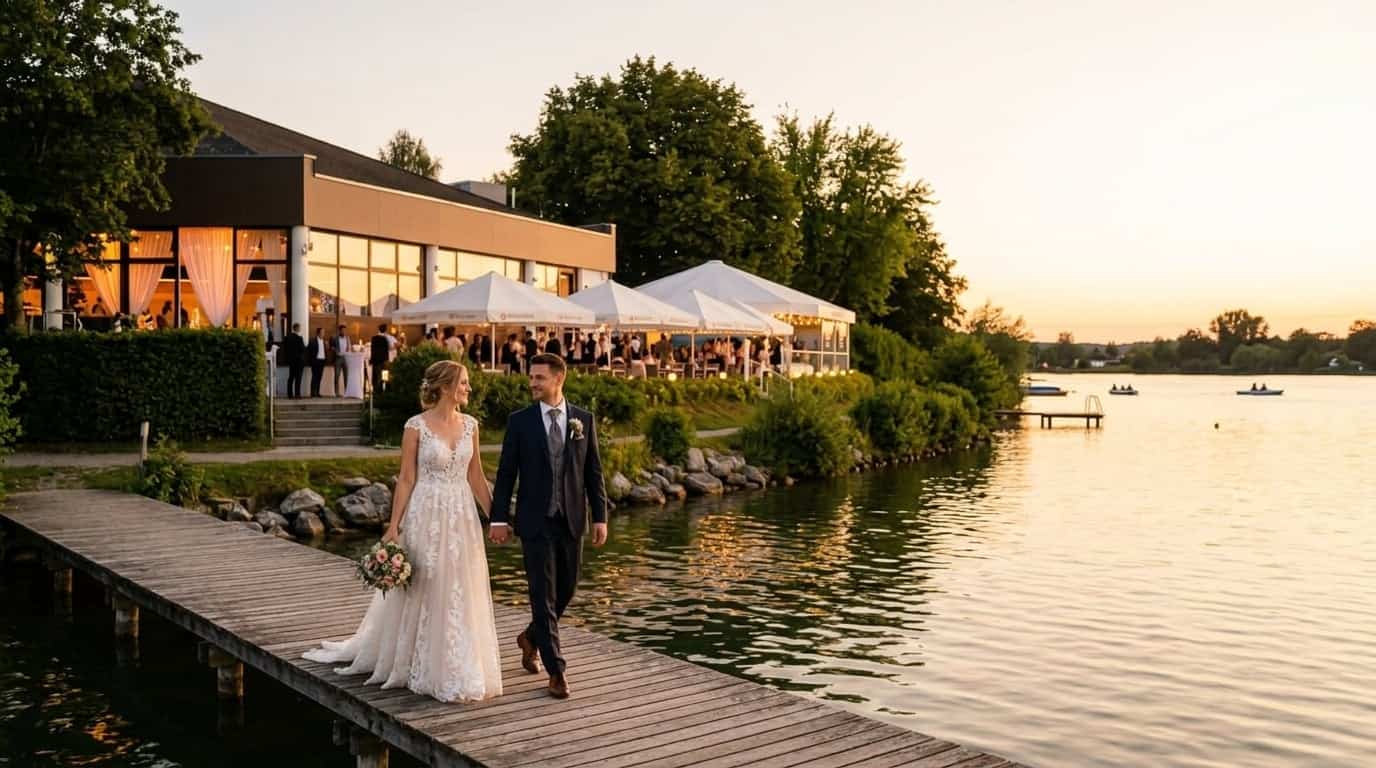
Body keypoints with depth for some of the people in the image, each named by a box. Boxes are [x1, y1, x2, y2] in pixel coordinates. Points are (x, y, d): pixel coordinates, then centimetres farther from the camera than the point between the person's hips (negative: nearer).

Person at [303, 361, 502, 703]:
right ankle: (423, 670, 22)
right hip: (426, 515, -4)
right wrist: (393, 526, -9)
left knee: (461, 594, 7)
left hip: (462, 516, 5)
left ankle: (458, 670, 20)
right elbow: (406, 479, -7)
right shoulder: (416, 426, -9)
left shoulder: (470, 425, 5)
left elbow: (475, 477, 10)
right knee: (423, 592, 6)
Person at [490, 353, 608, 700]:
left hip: (572, 519, 3)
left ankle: (531, 637, 39)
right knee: (543, 594, -4)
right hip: (535, 521, -3)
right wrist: (499, 518, -6)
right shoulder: (519, 420, -1)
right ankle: (557, 670, 3)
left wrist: (600, 517, 1)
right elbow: (506, 472, -1)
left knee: (565, 590, 12)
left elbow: (593, 472, 5)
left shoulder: (584, 419, 3)